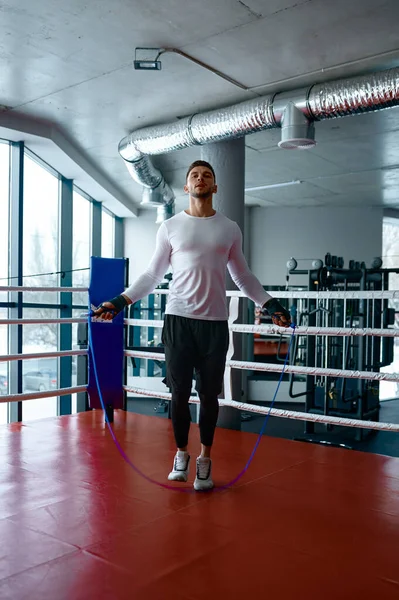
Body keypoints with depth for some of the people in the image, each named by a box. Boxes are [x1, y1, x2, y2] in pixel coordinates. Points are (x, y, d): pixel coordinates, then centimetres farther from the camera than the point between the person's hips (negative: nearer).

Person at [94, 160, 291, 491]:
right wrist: (121, 301, -2)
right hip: (178, 318, 0)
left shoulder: (229, 229, 9)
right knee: (180, 392, 5)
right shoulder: (170, 227, 6)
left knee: (209, 394, 7)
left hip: (215, 321, 1)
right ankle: (181, 453, 26)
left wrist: (270, 304, 6)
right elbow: (153, 274, 8)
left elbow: (243, 276, 15)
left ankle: (205, 459, 24)